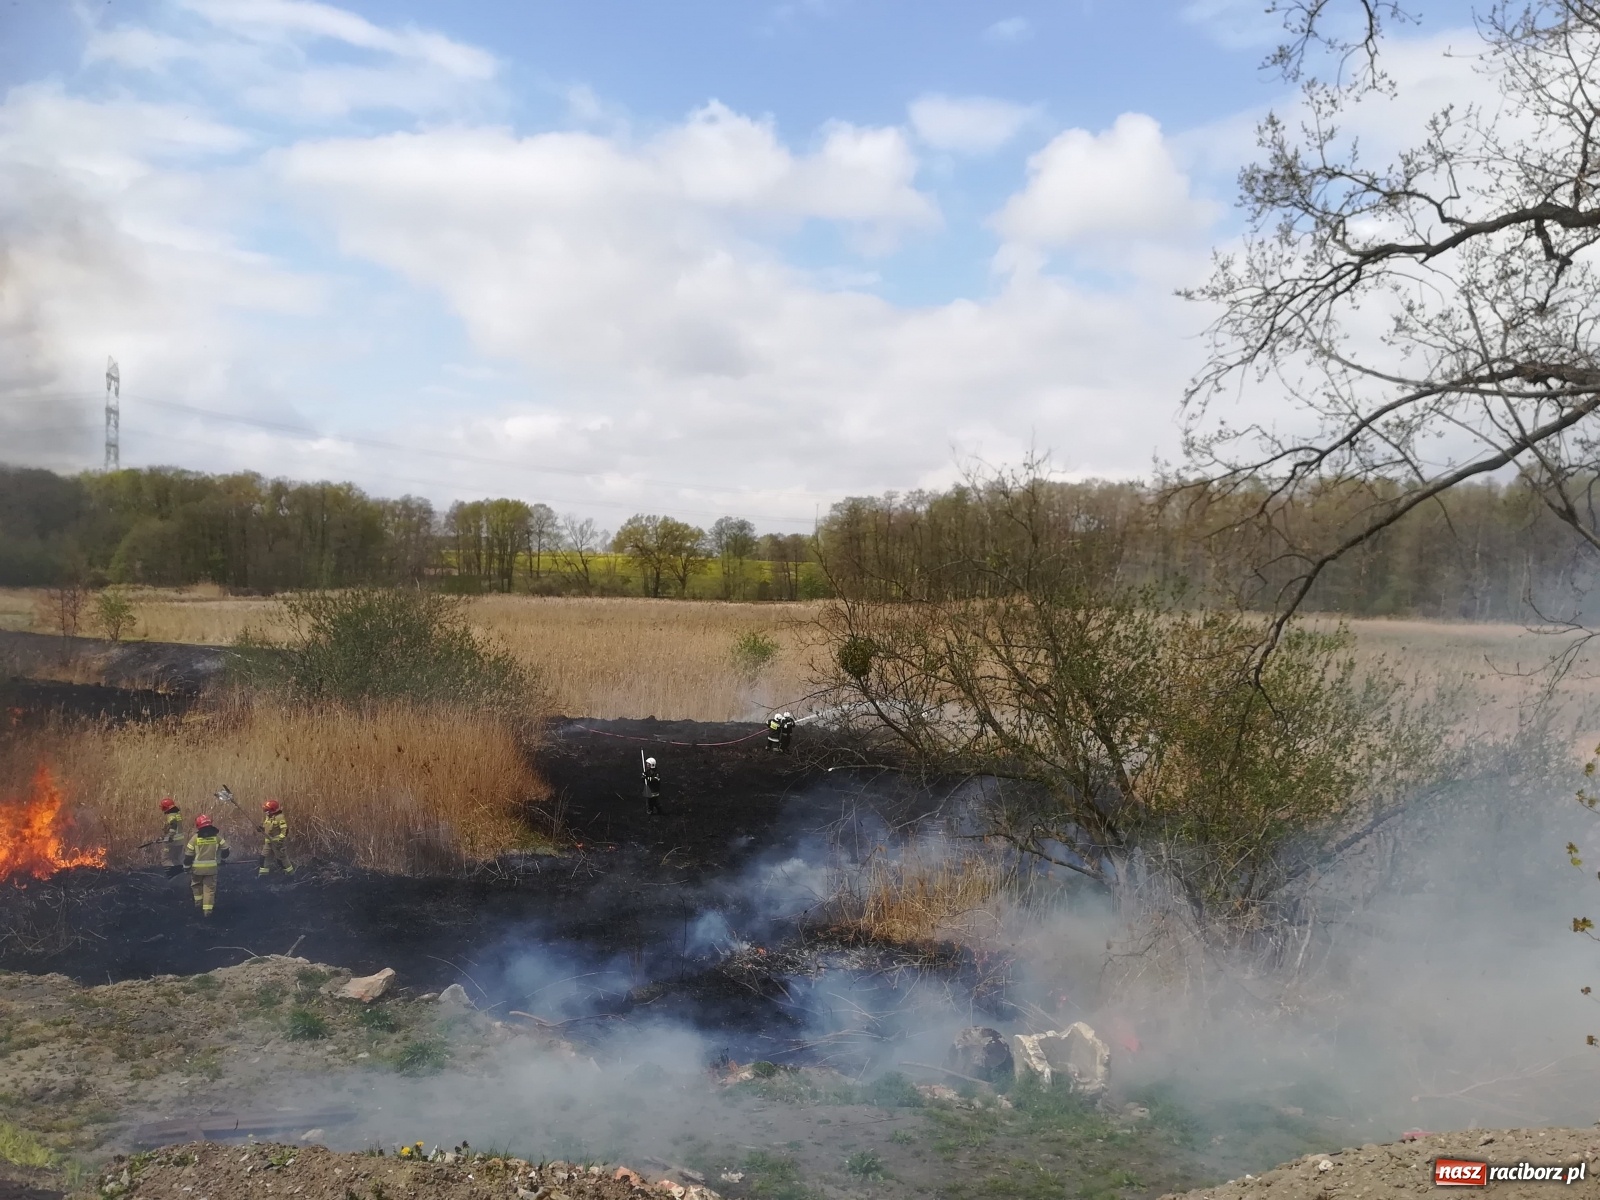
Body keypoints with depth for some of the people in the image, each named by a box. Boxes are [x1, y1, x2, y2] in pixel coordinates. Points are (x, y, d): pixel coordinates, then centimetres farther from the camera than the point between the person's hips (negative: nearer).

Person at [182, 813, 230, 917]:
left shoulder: (195, 838, -8)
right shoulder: (217, 836, -2)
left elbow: (188, 854, -5)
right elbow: (225, 849, 6)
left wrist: (186, 867, 9)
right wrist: (223, 860, 23)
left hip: (197, 868, -1)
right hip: (212, 868, 1)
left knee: (196, 884, 27)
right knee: (209, 888, 6)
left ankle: (198, 901, 25)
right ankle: (207, 909, 2)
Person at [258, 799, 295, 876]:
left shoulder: (280, 818, -19)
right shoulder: (268, 817, 10)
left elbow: (285, 830, -22)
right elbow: (266, 828, 23)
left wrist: (280, 839, -28)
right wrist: (261, 829, 1)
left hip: (277, 842, -9)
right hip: (268, 841, 9)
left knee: (282, 858, -1)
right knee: (264, 857, 7)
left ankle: (291, 873, 12)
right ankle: (262, 874, 14)